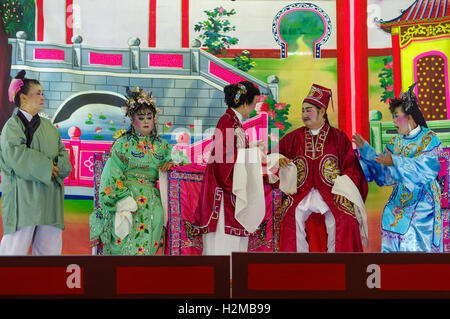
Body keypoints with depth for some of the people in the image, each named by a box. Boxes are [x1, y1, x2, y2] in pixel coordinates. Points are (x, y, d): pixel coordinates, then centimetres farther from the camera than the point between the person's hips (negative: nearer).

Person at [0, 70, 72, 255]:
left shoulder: (48, 126, 20)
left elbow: (63, 152, 15)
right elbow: (16, 154, -15)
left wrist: (57, 165, -7)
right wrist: (46, 166, -11)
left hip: (49, 197, 6)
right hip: (23, 197, -6)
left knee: (50, 247, 3)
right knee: (16, 247, -9)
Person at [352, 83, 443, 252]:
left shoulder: (429, 139, -7)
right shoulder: (396, 141, 11)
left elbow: (425, 167, -20)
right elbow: (383, 169, 10)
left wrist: (395, 162, -29)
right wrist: (366, 149, 2)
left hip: (422, 202, -5)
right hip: (399, 200, 5)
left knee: (420, 245, -8)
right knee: (393, 244, 0)